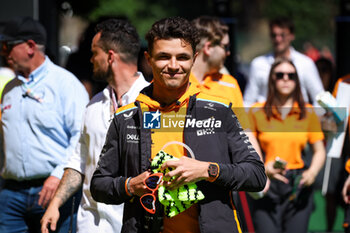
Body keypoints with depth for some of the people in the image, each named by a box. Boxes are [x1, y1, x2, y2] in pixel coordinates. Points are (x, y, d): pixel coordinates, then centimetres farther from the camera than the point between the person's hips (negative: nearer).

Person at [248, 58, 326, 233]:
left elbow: (319, 151, 13)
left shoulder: (308, 113, 9)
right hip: (267, 185, -1)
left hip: (298, 186, 2)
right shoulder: (257, 112, 4)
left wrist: (312, 172, -6)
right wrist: (263, 168, -15)